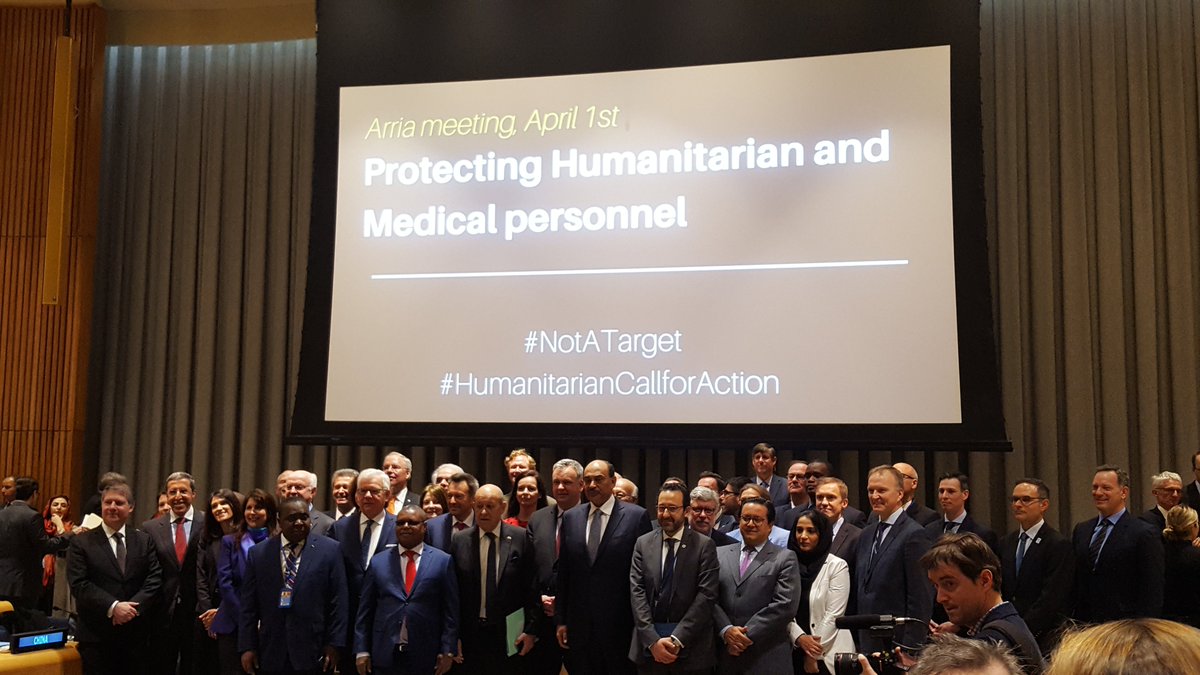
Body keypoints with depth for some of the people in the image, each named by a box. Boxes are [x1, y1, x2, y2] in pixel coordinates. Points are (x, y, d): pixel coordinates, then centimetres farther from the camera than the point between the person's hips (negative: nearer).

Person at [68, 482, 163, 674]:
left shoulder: (145, 540, 10)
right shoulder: (81, 542, 3)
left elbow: (155, 579, 1)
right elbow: (79, 584, -8)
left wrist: (132, 607, -14)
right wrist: (113, 607, -18)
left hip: (137, 633, 2)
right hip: (96, 635, -2)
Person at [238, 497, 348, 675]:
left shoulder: (329, 550, 0)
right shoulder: (258, 553, 6)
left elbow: (337, 602, -2)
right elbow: (249, 605, 6)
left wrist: (334, 645, -6)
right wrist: (247, 647, 1)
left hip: (314, 652, -2)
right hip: (271, 653, 2)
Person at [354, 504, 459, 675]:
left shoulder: (442, 561, 2)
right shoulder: (378, 562, 7)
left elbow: (450, 610, 0)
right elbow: (365, 610, 8)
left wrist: (448, 651, -5)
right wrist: (362, 651, 2)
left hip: (426, 657, -1)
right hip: (385, 655, 1)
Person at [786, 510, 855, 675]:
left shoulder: (837, 566, -6)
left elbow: (833, 615, -9)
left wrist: (814, 656, -10)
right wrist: (799, 637, -16)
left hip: (828, 653, -3)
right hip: (794, 652, 3)